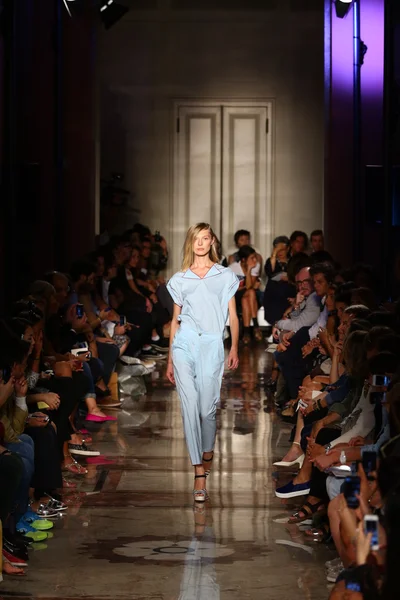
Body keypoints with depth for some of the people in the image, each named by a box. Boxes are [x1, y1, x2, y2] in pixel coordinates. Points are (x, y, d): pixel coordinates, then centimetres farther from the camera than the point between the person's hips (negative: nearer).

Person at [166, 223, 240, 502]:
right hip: (184, 343, 1)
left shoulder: (225, 276, 10)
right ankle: (199, 474, -10)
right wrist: (170, 359, 15)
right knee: (190, 406, -9)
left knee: (208, 408, -2)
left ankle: (208, 453, 29)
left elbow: (233, 316, 8)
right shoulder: (180, 279, 14)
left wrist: (234, 348, -5)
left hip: (212, 345, -1)